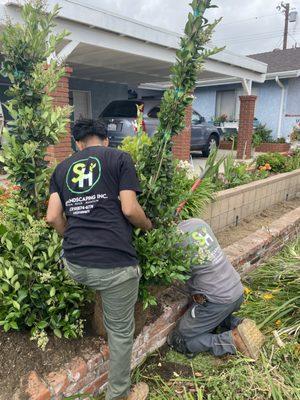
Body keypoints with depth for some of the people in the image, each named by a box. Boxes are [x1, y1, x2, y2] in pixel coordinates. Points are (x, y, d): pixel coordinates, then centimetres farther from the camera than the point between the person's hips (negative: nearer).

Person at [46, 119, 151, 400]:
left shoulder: (62, 168, 15)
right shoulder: (119, 158, 3)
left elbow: (53, 218, 9)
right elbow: (129, 209, -7)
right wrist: (148, 225, 13)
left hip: (74, 265, 5)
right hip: (115, 264, -4)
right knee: (121, 330, 16)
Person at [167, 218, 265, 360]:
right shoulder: (198, 222, 0)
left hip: (217, 300, -8)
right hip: (237, 291, 8)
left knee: (177, 341, 7)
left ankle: (232, 340, -2)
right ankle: (237, 324, 11)